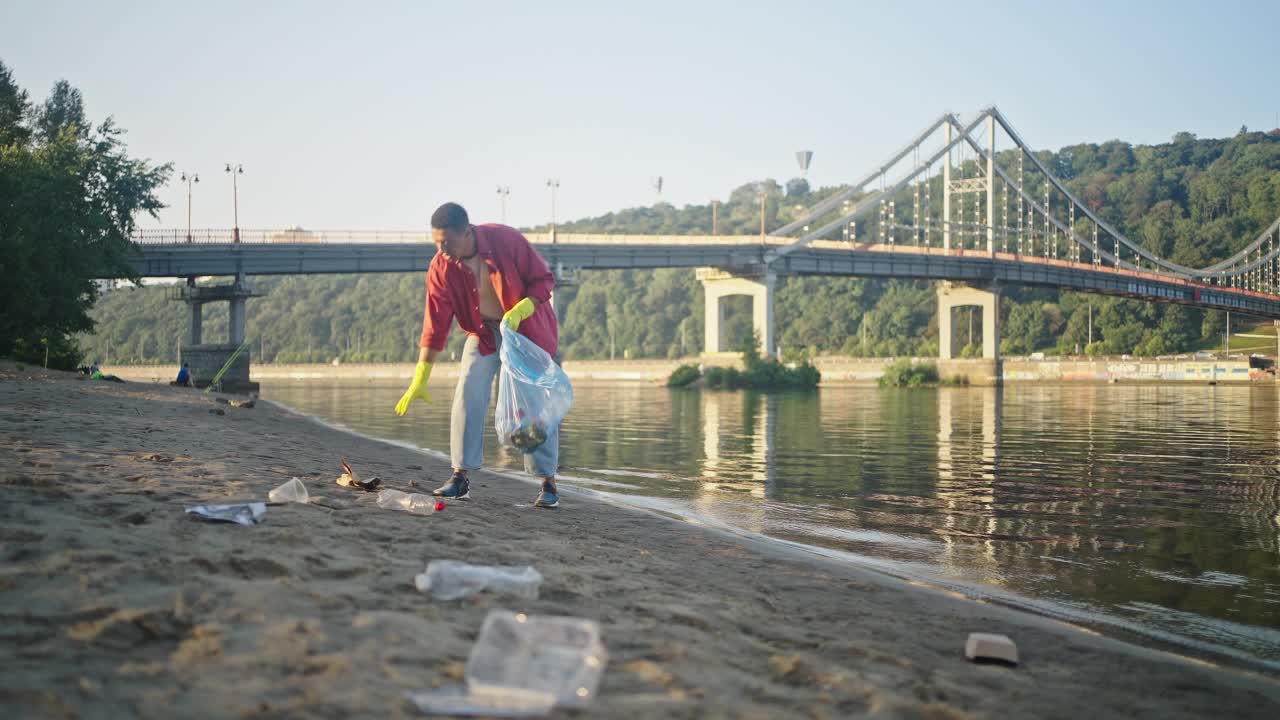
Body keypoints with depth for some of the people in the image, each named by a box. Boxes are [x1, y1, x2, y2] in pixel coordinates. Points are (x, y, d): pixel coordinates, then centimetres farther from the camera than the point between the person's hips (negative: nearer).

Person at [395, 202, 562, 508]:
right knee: (467, 395, -11)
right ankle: (461, 477, -2)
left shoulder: (507, 240, -26)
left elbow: (544, 280, -15)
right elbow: (435, 324, -15)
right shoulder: (441, 268, -18)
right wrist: (420, 379, -18)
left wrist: (519, 311, -33)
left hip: (528, 327, -3)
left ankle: (548, 484, 0)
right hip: (483, 331, 3)